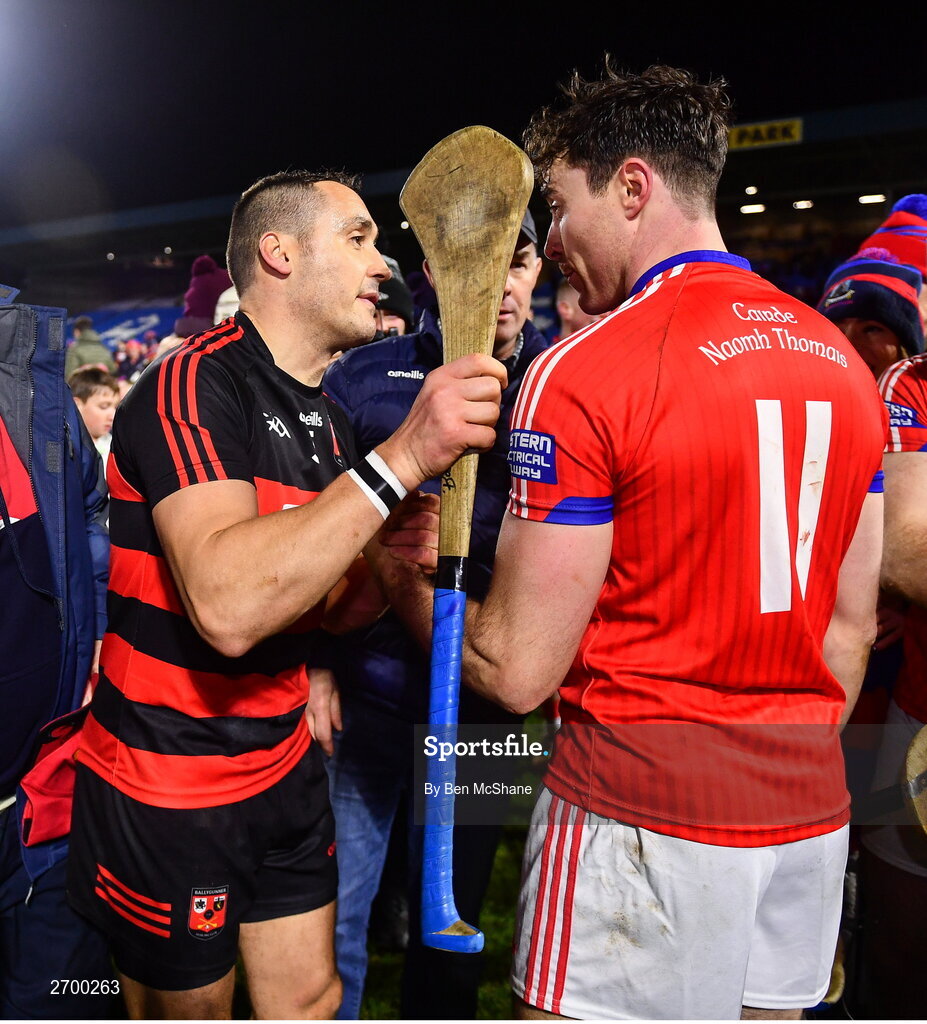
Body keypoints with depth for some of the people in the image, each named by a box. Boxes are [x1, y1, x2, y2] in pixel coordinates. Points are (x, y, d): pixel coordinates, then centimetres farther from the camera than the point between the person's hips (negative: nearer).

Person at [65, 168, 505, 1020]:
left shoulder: (326, 416, 7)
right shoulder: (193, 385, -20)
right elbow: (226, 605, -36)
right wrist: (402, 458, -37)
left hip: (284, 767, 7)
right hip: (167, 786, -7)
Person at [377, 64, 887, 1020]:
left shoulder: (582, 374, -17)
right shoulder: (844, 360, 5)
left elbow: (518, 669, -15)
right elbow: (851, 626, 9)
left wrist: (403, 578, 1)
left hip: (645, 822, -7)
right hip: (809, 814, 7)